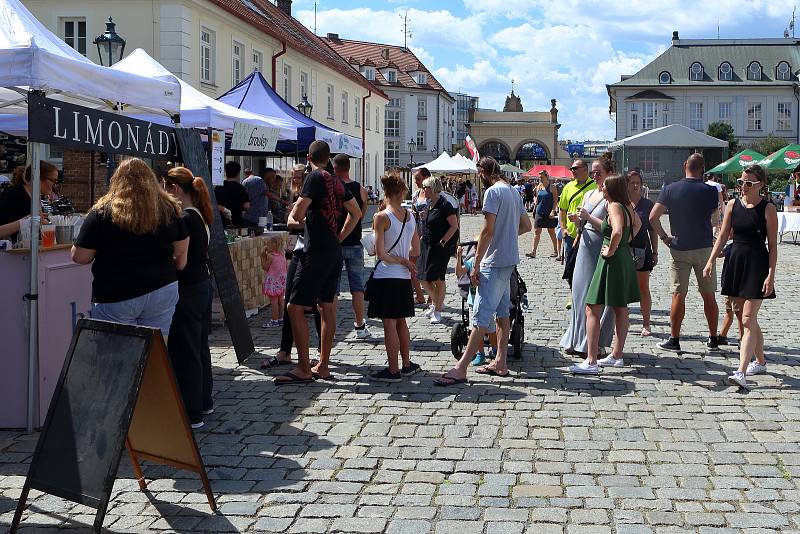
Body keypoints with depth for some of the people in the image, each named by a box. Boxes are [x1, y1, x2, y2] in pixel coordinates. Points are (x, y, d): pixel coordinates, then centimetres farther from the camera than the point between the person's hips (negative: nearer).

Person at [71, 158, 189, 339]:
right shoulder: (169, 209, 4)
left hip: (116, 296, -3)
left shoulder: (103, 212, -7)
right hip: (163, 290, 3)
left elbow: (79, 257, -5)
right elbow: (181, 251, 13)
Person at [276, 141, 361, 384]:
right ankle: (323, 366, 17)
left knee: (295, 307, -6)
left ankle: (303, 369, -7)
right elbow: (356, 213, 21)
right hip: (334, 252, 9)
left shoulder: (315, 178, -11)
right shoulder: (337, 182, 12)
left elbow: (296, 215, -18)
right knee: (327, 307, 11)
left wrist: (293, 216, 5)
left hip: (316, 252, -9)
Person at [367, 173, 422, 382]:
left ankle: (393, 370, 2)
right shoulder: (410, 216, 4)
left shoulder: (381, 217, -13)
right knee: (401, 321, 16)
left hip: (386, 276, -6)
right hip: (403, 278, 6)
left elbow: (380, 253, -15)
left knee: (389, 323, -1)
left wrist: (401, 260, -3)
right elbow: (416, 250, 10)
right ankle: (407, 365, 23)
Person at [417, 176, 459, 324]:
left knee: (438, 279, -1)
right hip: (426, 246, 8)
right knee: (424, 278, 9)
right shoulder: (429, 204, 11)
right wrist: (422, 237, 13)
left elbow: (454, 226, -14)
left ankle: (437, 311, 9)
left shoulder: (444, 205, -14)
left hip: (440, 248, -8)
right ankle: (436, 302, 30)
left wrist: (443, 241, -17)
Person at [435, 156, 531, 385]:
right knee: (502, 312, 15)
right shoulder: (514, 192, 14)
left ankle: (461, 368, -13)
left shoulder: (493, 192, -14)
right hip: (510, 259, 10)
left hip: (495, 262, -10)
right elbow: (527, 226, 21)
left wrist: (476, 264, -16)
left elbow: (488, 230, -19)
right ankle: (500, 362, 20)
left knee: (481, 316, -11)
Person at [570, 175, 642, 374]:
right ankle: (617, 356, 25)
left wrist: (611, 250, -20)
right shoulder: (627, 206, 9)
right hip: (625, 259, 10)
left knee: (592, 311, -7)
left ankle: (591, 362, -10)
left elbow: (617, 232, -35)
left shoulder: (614, 207, -18)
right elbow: (638, 225, 28)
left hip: (612, 261, -10)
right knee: (620, 309, 15)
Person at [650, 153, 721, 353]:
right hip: (704, 248, 0)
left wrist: (664, 237, -1)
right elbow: (715, 214, 10)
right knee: (709, 295, 9)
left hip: (679, 249, 0)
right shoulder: (710, 191, -4)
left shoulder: (670, 189, -4)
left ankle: (674, 340, 4)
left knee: (678, 295, 3)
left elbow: (653, 217, -11)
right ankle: (713, 339, 16)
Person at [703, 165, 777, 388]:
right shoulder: (732, 205, 6)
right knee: (749, 318, 15)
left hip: (757, 265, -5)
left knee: (747, 320, -11)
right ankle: (760, 362, 32)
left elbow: (773, 245, -6)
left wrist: (771, 275, -11)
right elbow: (723, 235, 10)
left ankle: (741, 372, -16)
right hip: (736, 261, 5)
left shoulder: (768, 209, -6)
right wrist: (711, 261, 1)